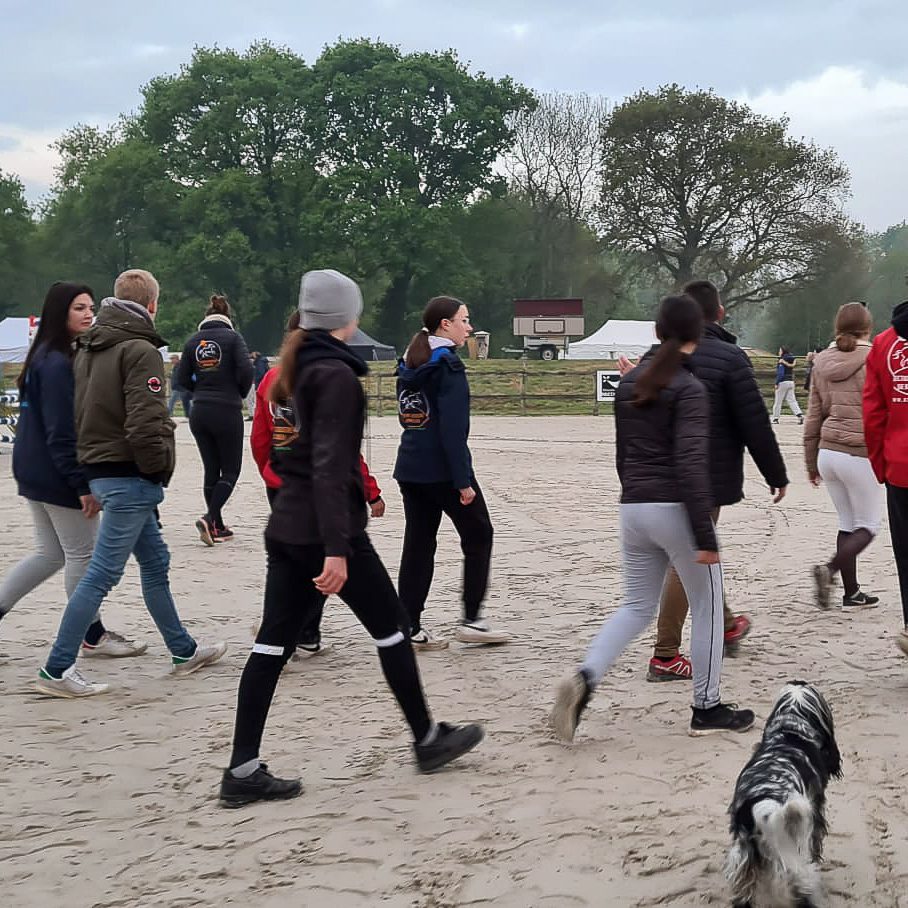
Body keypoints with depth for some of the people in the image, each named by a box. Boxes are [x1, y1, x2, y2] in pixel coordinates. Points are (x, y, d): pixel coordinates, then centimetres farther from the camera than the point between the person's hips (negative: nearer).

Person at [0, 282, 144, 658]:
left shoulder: (46, 357, 13)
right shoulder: (58, 364, -18)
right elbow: (61, 431, -23)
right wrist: (83, 485, -22)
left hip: (35, 472, 10)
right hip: (59, 476, -10)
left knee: (50, 553, 17)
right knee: (82, 555, 3)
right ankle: (93, 636, 15)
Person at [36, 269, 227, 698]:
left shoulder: (87, 348, 13)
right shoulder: (139, 350, -15)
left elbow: (79, 411, 17)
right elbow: (145, 424, -22)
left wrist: (90, 476, 19)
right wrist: (160, 470, -9)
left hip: (98, 468, 10)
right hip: (129, 475, -10)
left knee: (155, 562, 19)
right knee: (102, 574, -6)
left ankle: (184, 651, 29)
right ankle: (57, 670, -3)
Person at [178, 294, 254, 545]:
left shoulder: (193, 341, 5)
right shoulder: (233, 337, -5)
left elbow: (183, 379, 3)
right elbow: (246, 370, -15)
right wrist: (240, 394, 3)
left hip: (199, 412, 4)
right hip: (227, 412, -4)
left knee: (211, 470, 13)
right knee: (231, 470, 5)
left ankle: (218, 527, 17)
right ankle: (210, 518, -14)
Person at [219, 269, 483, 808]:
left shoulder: (301, 367, 12)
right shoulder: (337, 374, -15)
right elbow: (329, 466, -22)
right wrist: (336, 549, -26)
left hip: (286, 528, 8)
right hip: (324, 530, -8)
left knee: (274, 644, 4)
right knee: (390, 629, 9)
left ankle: (243, 771, 2)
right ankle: (429, 741, 23)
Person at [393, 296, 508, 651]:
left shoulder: (409, 365, 11)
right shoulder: (448, 365, -14)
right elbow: (452, 428, -19)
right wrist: (463, 481, -19)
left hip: (410, 469, 7)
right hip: (443, 470, -7)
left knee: (418, 545, 9)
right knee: (478, 536, 8)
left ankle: (410, 628, 8)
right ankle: (472, 619, 8)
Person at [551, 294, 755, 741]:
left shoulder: (629, 384, 10)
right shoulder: (689, 389, -12)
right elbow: (692, 464, -18)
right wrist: (705, 537, -18)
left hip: (633, 508, 6)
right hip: (675, 508, -6)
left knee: (637, 605, 15)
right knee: (707, 605, 10)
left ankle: (585, 678, -8)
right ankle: (707, 709, 17)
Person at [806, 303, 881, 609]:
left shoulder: (822, 362, 7)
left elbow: (814, 417, 11)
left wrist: (812, 461, 18)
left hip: (828, 452, 6)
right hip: (860, 455, -6)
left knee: (847, 524, 15)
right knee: (868, 526, 6)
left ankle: (852, 593, 16)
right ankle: (830, 569, -16)